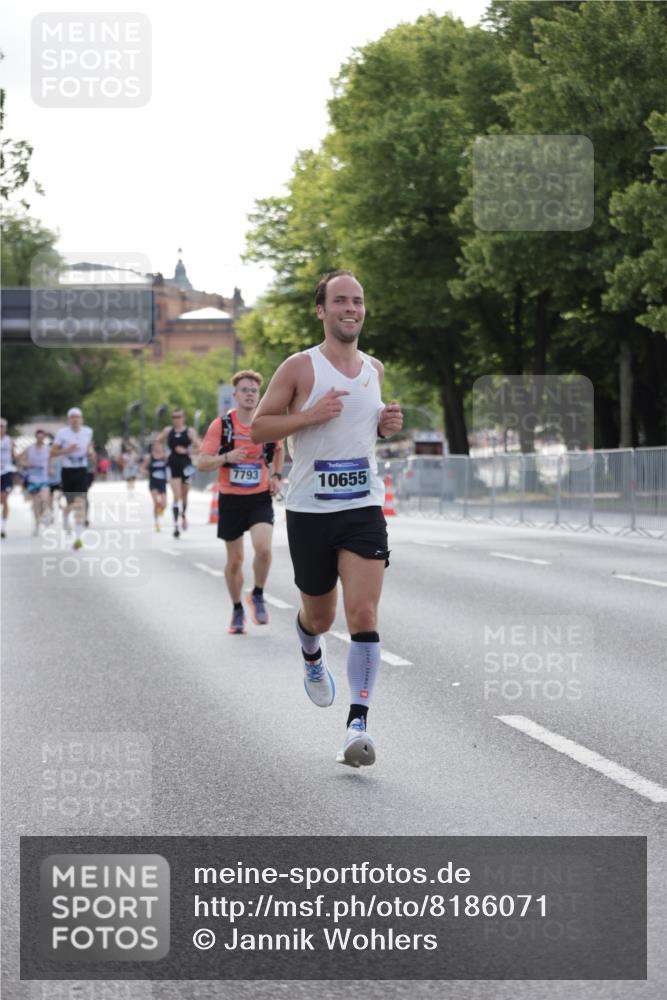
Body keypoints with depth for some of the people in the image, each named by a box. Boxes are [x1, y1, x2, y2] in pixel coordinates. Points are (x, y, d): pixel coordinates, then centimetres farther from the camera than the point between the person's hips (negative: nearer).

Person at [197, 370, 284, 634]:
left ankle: (258, 595, 3)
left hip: (260, 498, 0)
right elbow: (201, 462, -8)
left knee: (263, 548, -22)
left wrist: (276, 476, 8)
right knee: (235, 560, 7)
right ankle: (237, 611, 26)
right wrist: (226, 457, -25)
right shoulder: (221, 425, -6)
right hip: (230, 499, 0)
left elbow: (278, 450, 22)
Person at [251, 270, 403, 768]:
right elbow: (258, 427, -4)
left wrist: (386, 425, 6)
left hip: (364, 508, 2)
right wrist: (309, 415, -18)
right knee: (319, 616, 12)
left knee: (363, 614, -13)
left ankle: (358, 724, -13)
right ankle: (313, 659, 50)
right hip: (309, 511, -2)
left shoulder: (374, 369, 10)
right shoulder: (300, 367, -5)